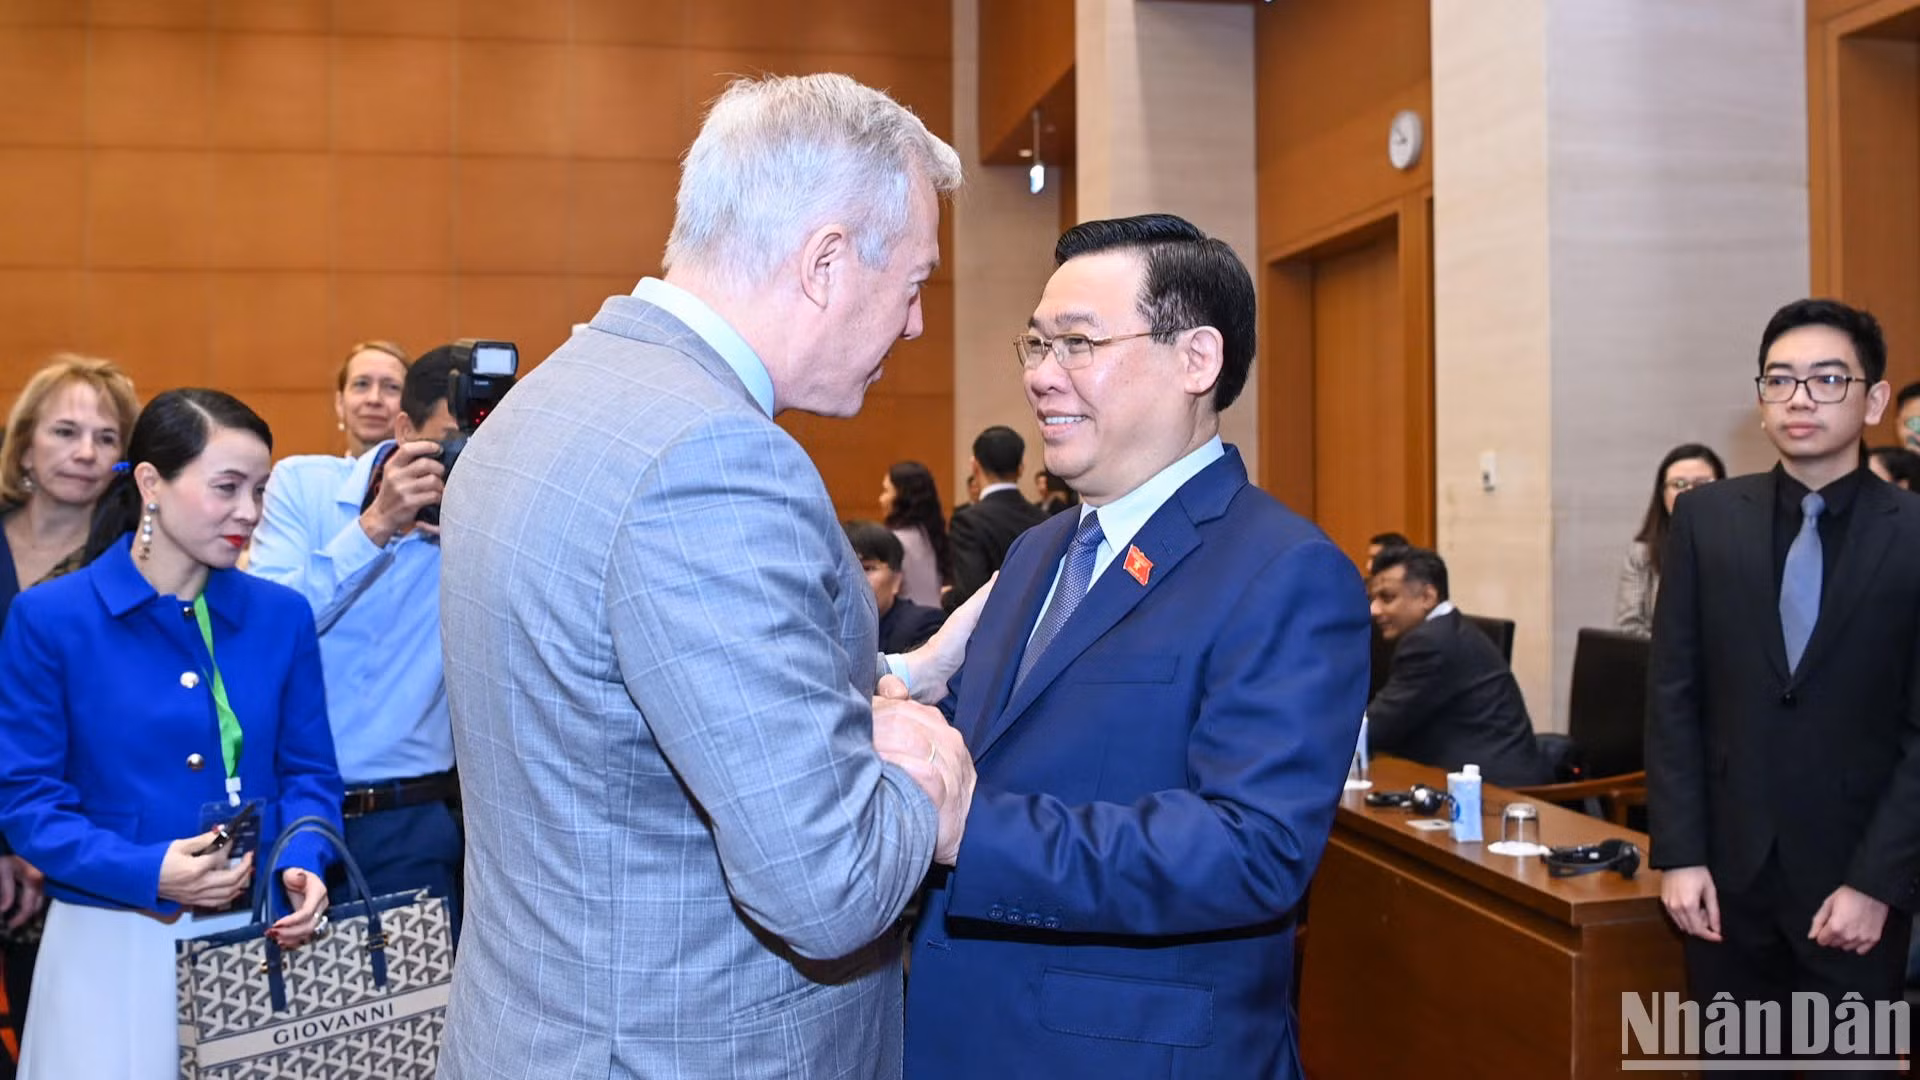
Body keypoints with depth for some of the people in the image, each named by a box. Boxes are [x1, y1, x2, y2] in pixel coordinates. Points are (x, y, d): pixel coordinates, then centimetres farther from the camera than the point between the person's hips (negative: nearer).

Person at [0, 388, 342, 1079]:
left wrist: (302, 864, -14)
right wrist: (146, 873, -21)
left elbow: (309, 772, 5)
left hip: (259, 938, 3)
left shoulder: (281, 615, 2)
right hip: (116, 943, -3)